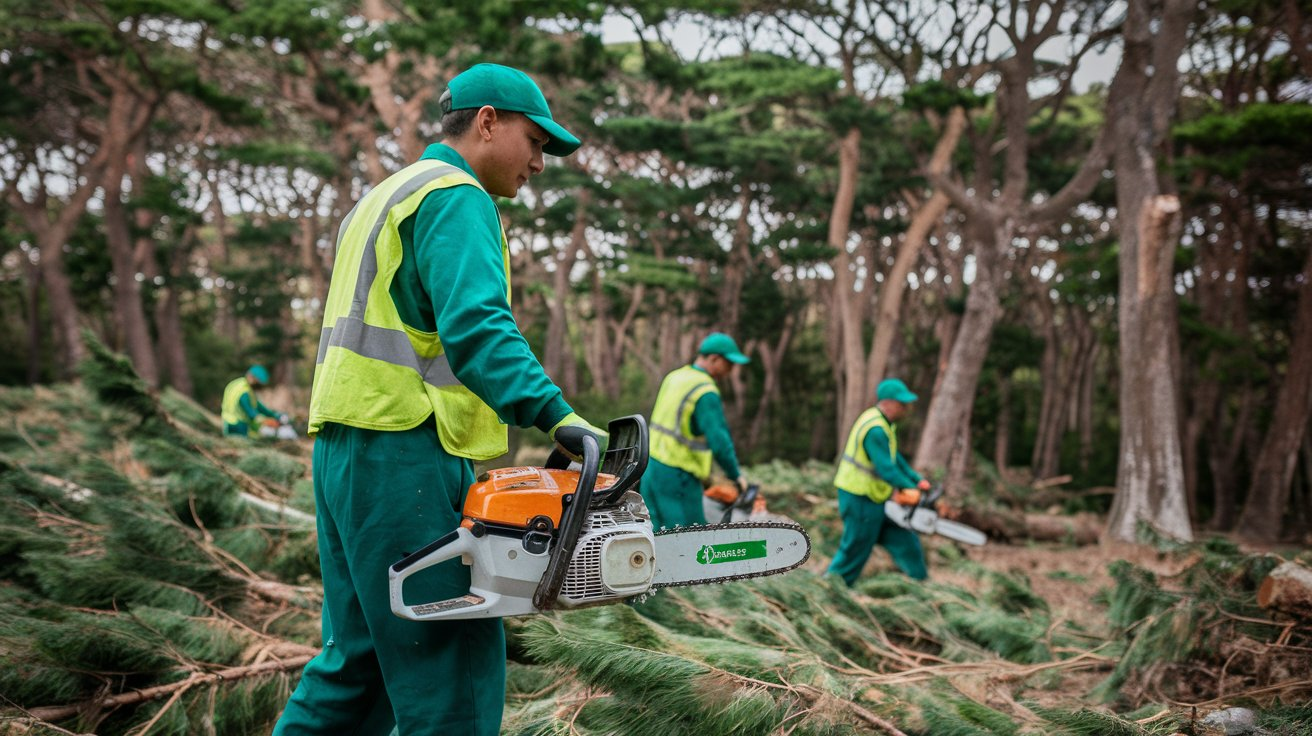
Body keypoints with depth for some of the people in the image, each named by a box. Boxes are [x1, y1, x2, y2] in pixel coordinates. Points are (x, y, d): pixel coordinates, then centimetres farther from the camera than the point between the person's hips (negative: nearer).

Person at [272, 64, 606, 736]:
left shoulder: (384, 199, 25)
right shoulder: (456, 197, -7)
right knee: (455, 666, -7)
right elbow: (476, 326, -24)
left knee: (361, 656, 15)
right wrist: (557, 419, -34)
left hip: (343, 448, 10)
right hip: (405, 453, -10)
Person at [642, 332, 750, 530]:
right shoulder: (706, 393, -18)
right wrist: (736, 476, -9)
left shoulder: (675, 377, 10)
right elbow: (719, 441, -23)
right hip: (677, 476, -9)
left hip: (652, 466, 9)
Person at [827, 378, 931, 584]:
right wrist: (911, 489, -17)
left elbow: (894, 458, 15)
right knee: (854, 552, 2)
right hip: (861, 500, -10)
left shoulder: (884, 424, 9)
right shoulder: (876, 429, -25)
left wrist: (918, 480, 7)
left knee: (905, 542, 14)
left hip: (872, 499, 10)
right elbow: (886, 469, -28)